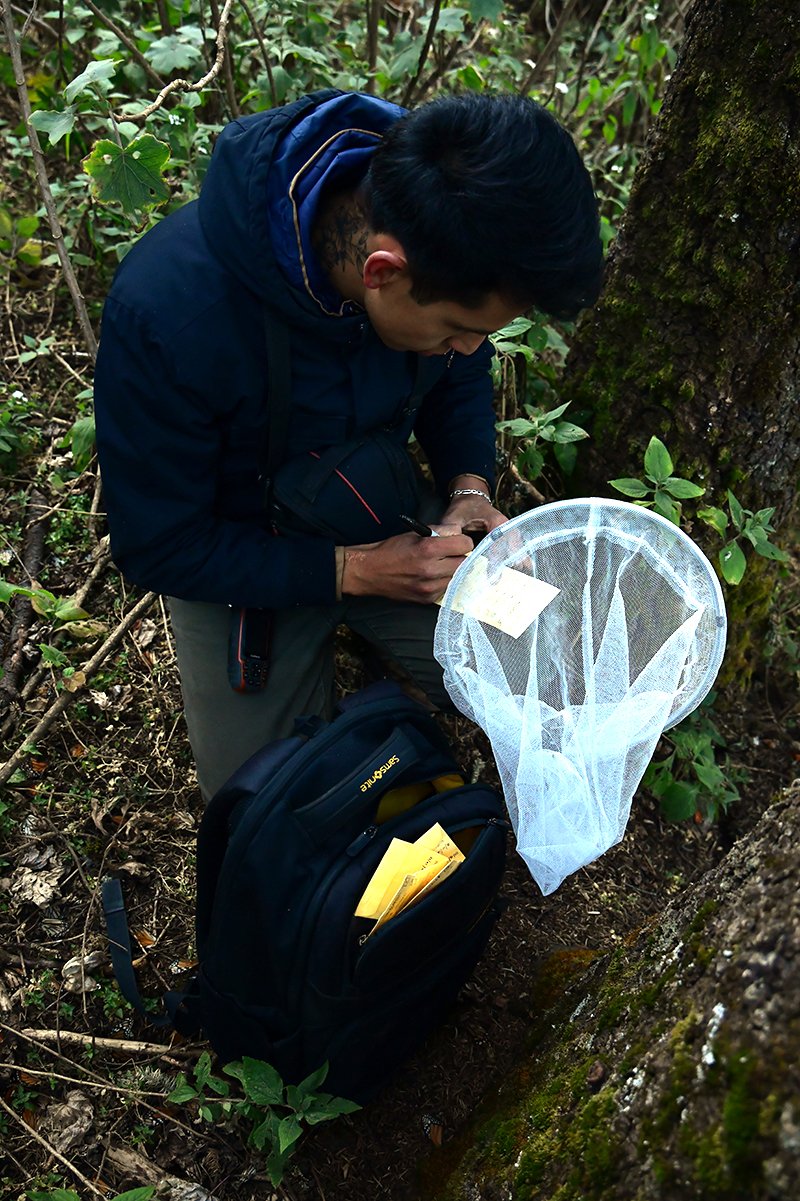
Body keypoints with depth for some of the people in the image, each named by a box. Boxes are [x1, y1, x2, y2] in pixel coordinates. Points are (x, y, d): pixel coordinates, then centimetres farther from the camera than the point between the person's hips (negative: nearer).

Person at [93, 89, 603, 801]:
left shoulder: (447, 244, -21)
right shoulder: (165, 312, -36)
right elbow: (158, 548, -23)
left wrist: (469, 488, -15)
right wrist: (351, 571, -28)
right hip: (243, 561, -3)